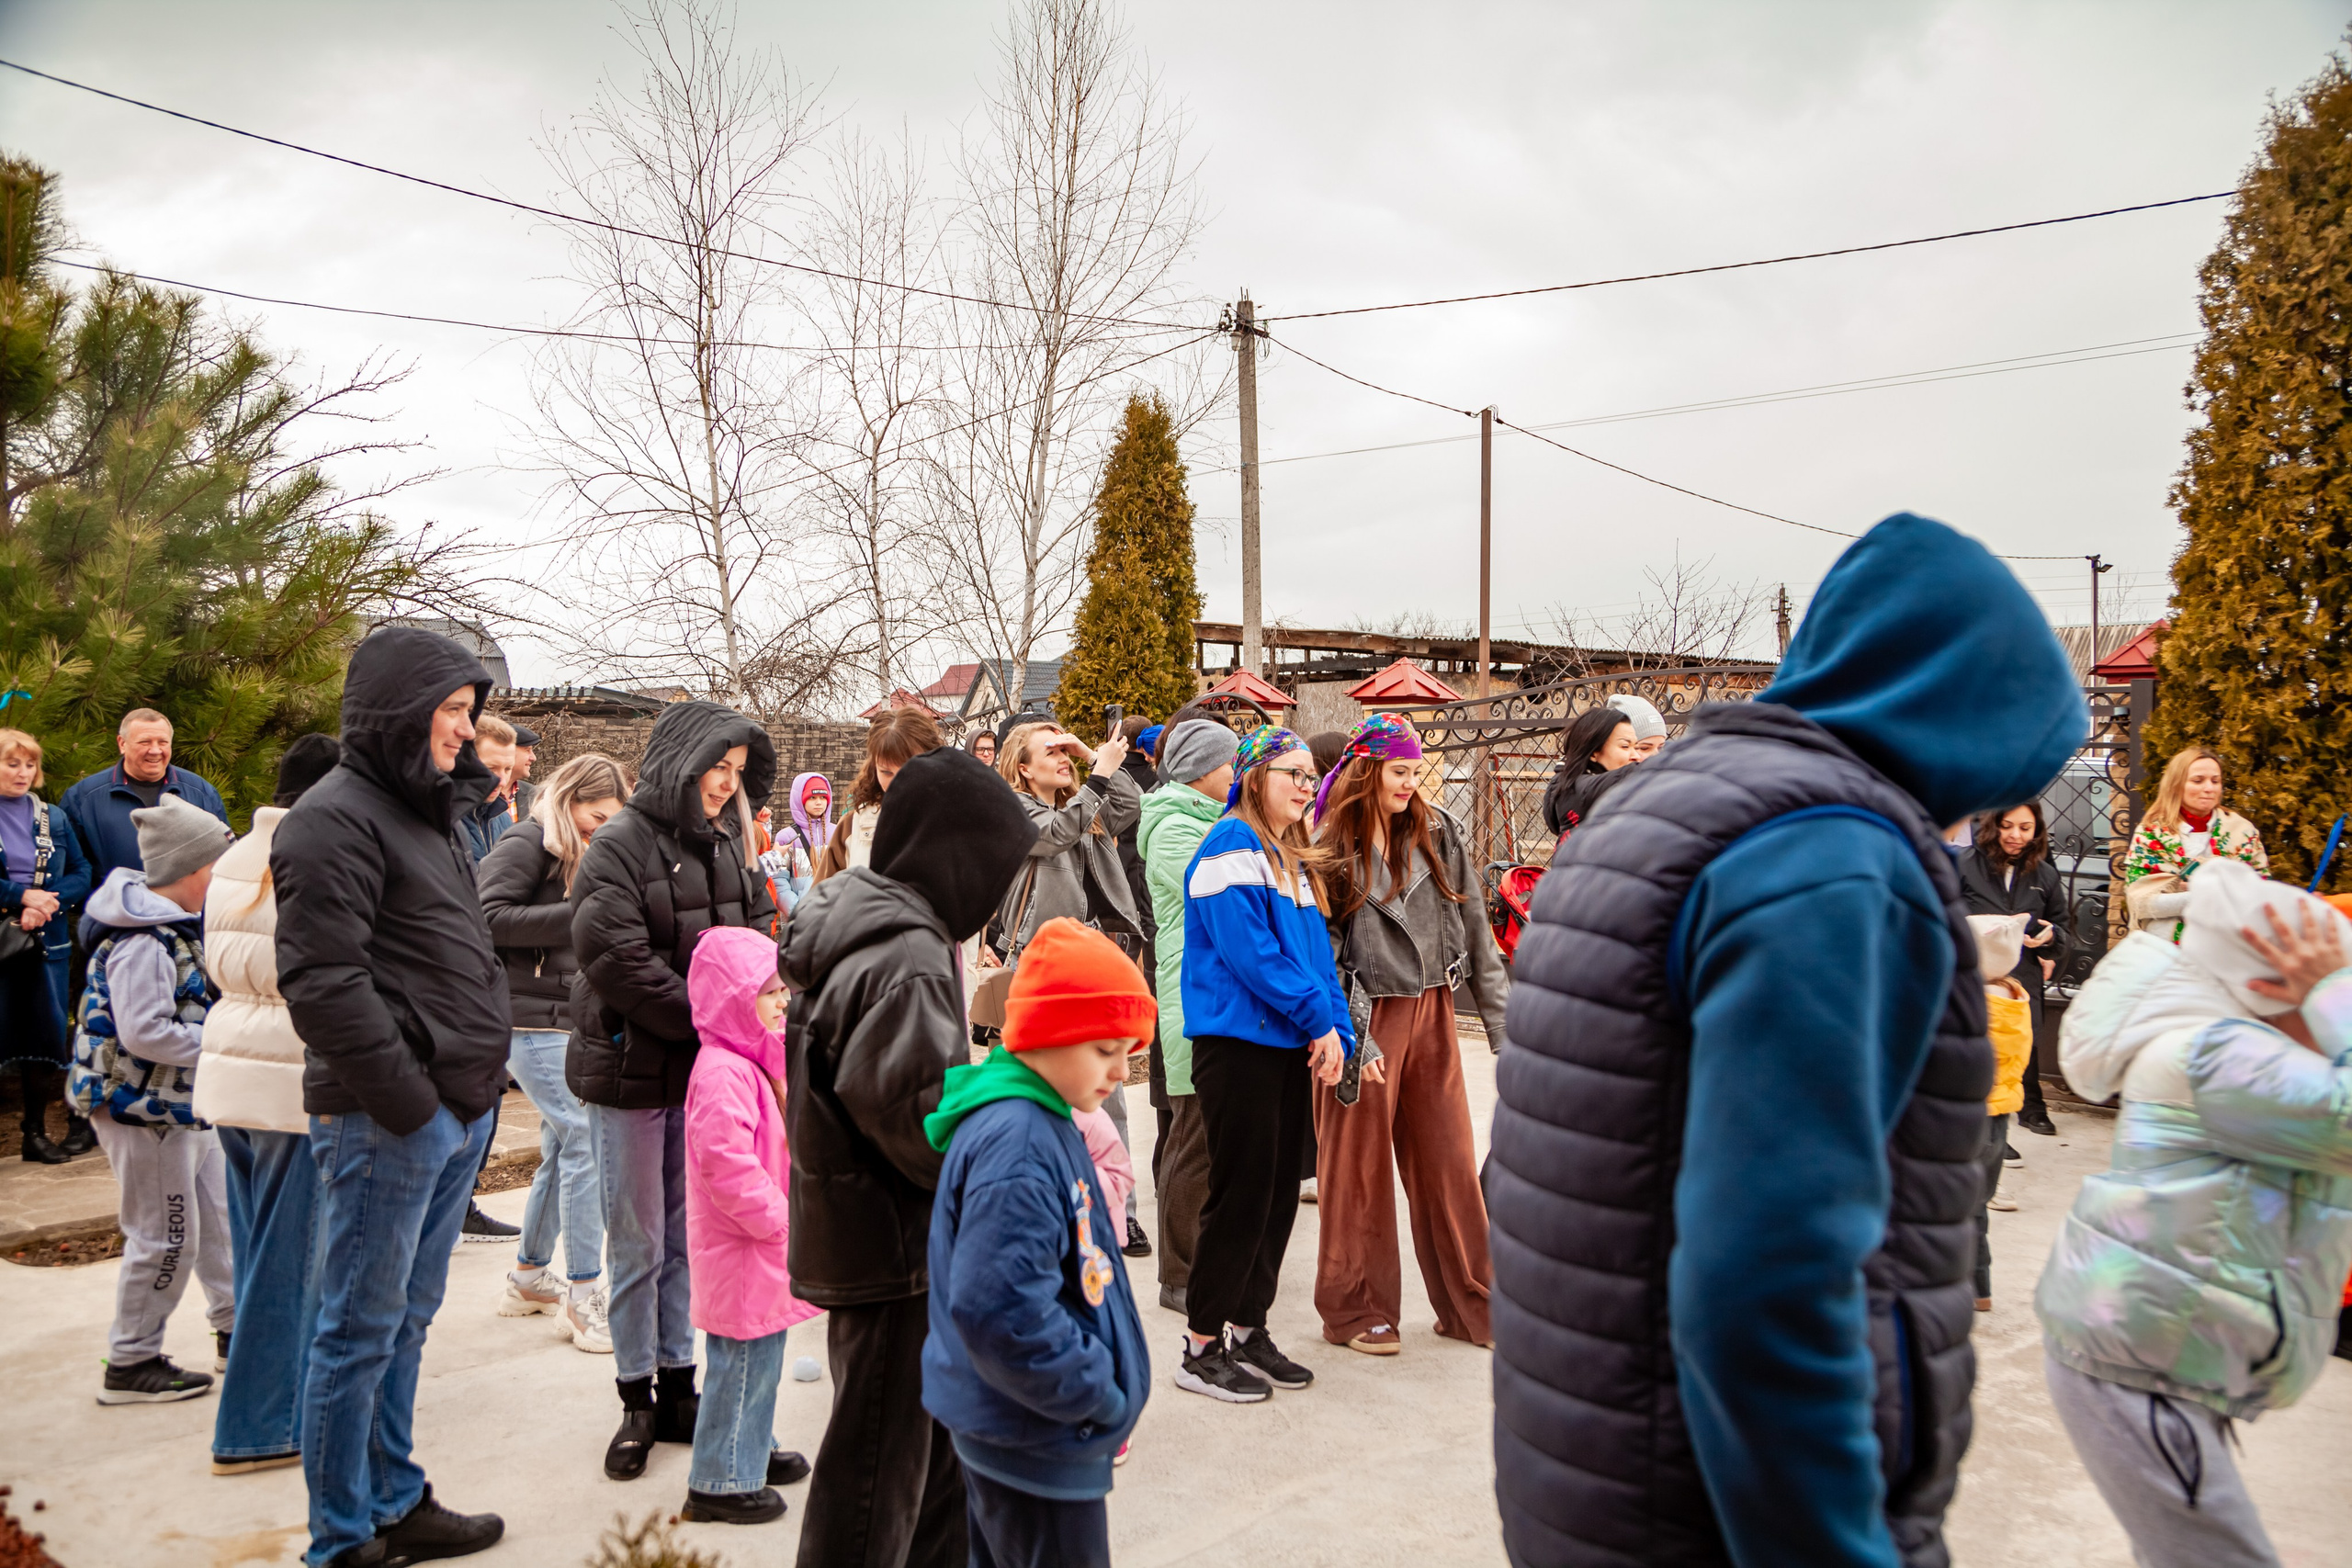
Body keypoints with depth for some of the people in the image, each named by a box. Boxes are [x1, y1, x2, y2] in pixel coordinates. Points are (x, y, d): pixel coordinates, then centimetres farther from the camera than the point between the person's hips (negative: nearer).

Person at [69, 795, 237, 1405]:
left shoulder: (174, 925, 10)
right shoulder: (141, 942, -23)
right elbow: (144, 1034, -28)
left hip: (185, 1103, 10)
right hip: (143, 1107, -10)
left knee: (220, 1211, 17)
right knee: (164, 1237, -1)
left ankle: (235, 1329, 30)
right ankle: (131, 1364, 12)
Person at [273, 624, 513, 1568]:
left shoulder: (431, 809, 17)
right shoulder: (336, 818, -13)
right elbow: (322, 982, -21)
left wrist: (475, 1088, 15)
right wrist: (406, 1100, -18)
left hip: (456, 1111, 9)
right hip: (386, 1120, -9)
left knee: (407, 1320, 18)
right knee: (362, 1330, 2)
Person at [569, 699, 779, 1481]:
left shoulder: (725, 845, 8)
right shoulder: (620, 846, -12)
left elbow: (756, 935, 11)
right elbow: (619, 959, -20)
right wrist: (709, 1019, -17)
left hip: (707, 1068, 6)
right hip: (632, 1070, -6)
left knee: (687, 1235, 13)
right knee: (638, 1242, 5)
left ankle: (677, 1386, 24)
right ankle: (636, 1399, 19)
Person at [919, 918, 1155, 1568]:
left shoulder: (1046, 1124, 6)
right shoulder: (1015, 1148, -27)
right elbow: (1000, 1312, -32)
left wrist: (1103, 1389, 16)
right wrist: (1098, 1397, -20)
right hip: (1036, 1443, -10)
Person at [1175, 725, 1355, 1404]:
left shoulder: (1294, 859, 17)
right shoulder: (1230, 847, -10)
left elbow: (1316, 951, 14)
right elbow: (1249, 951, -19)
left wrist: (1336, 1033, 0)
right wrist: (1319, 1019, -14)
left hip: (1289, 1045, 9)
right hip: (1236, 1041, -8)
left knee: (1279, 1193, 12)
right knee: (1241, 1193, -4)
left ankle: (1247, 1330, 24)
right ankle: (1201, 1350, 8)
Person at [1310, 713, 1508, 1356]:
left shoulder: (1439, 834, 5)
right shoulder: (1328, 849, -7)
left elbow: (1475, 932, 6)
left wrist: (1503, 1022, 3)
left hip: (1431, 1016, 4)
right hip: (1363, 1021, -4)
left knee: (1449, 1162, 9)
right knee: (1358, 1166, 6)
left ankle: (1469, 1305, 23)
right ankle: (1356, 1310, 21)